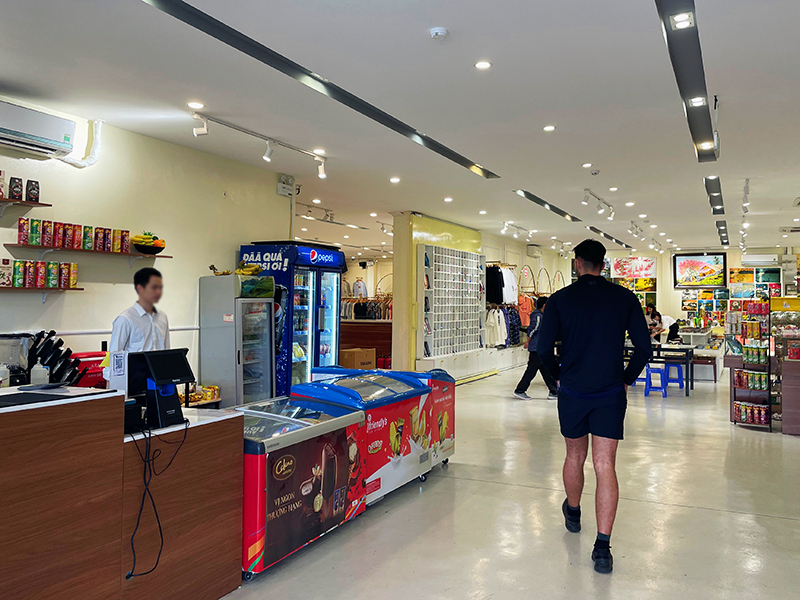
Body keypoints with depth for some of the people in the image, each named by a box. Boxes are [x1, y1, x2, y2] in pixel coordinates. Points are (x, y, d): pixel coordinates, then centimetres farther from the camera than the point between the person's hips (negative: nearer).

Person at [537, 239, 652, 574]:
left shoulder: (560, 299, -4)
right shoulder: (625, 298, -2)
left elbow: (543, 348, -7)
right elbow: (644, 348, -2)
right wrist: (627, 379, 12)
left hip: (572, 392, 1)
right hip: (611, 394, 0)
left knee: (575, 456, 20)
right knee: (605, 465, 0)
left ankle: (573, 514, 43)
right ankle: (602, 546, -4)